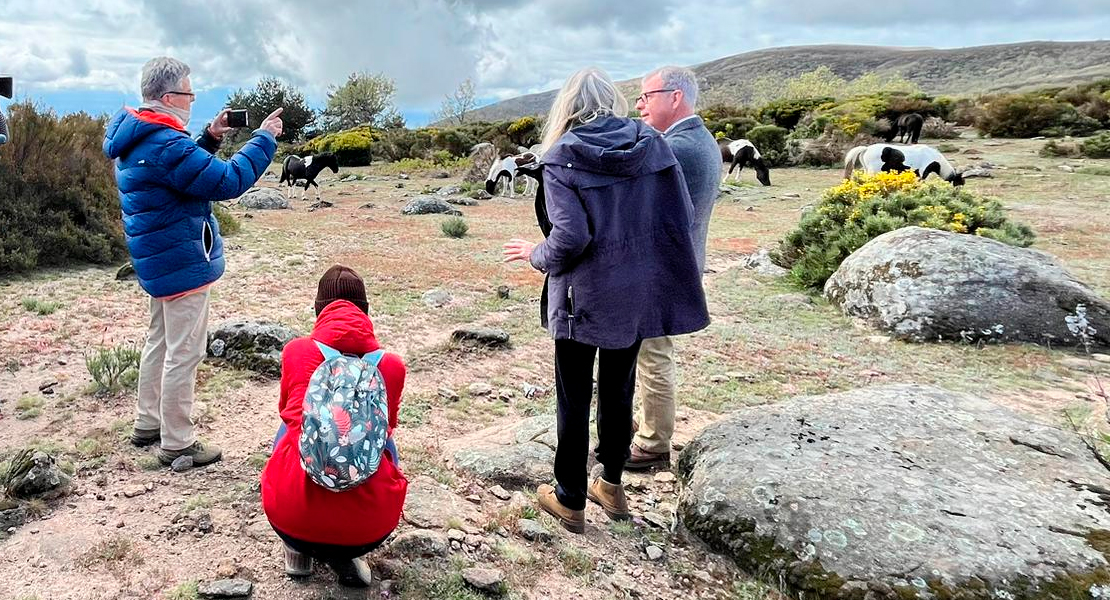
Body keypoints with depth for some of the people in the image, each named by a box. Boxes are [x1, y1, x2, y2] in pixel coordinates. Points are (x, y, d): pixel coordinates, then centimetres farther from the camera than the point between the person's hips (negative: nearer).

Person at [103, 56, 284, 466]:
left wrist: (209, 138, 9)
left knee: (160, 341, 22)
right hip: (183, 261, -11)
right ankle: (177, 443, 8)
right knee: (184, 352, -2)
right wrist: (264, 138, -16)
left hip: (158, 260, 11)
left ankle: (147, 424, 35)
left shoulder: (137, 140, 8)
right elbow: (229, 182, -25)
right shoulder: (165, 144, -24)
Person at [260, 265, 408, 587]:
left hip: (292, 513, 1)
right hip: (369, 524, -1)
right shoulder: (391, 364, 6)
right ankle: (344, 554, 17)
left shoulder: (295, 350, 6)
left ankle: (299, 549, 28)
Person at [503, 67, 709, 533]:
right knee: (619, 391, 20)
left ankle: (570, 499, 23)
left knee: (574, 399, 10)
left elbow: (571, 237, -20)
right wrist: (642, 247, 13)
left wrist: (536, 255, 0)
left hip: (583, 299, -4)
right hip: (638, 294, 4)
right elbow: (682, 216, -3)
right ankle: (612, 486, 34)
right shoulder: (651, 144, -1)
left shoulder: (562, 157, -12)